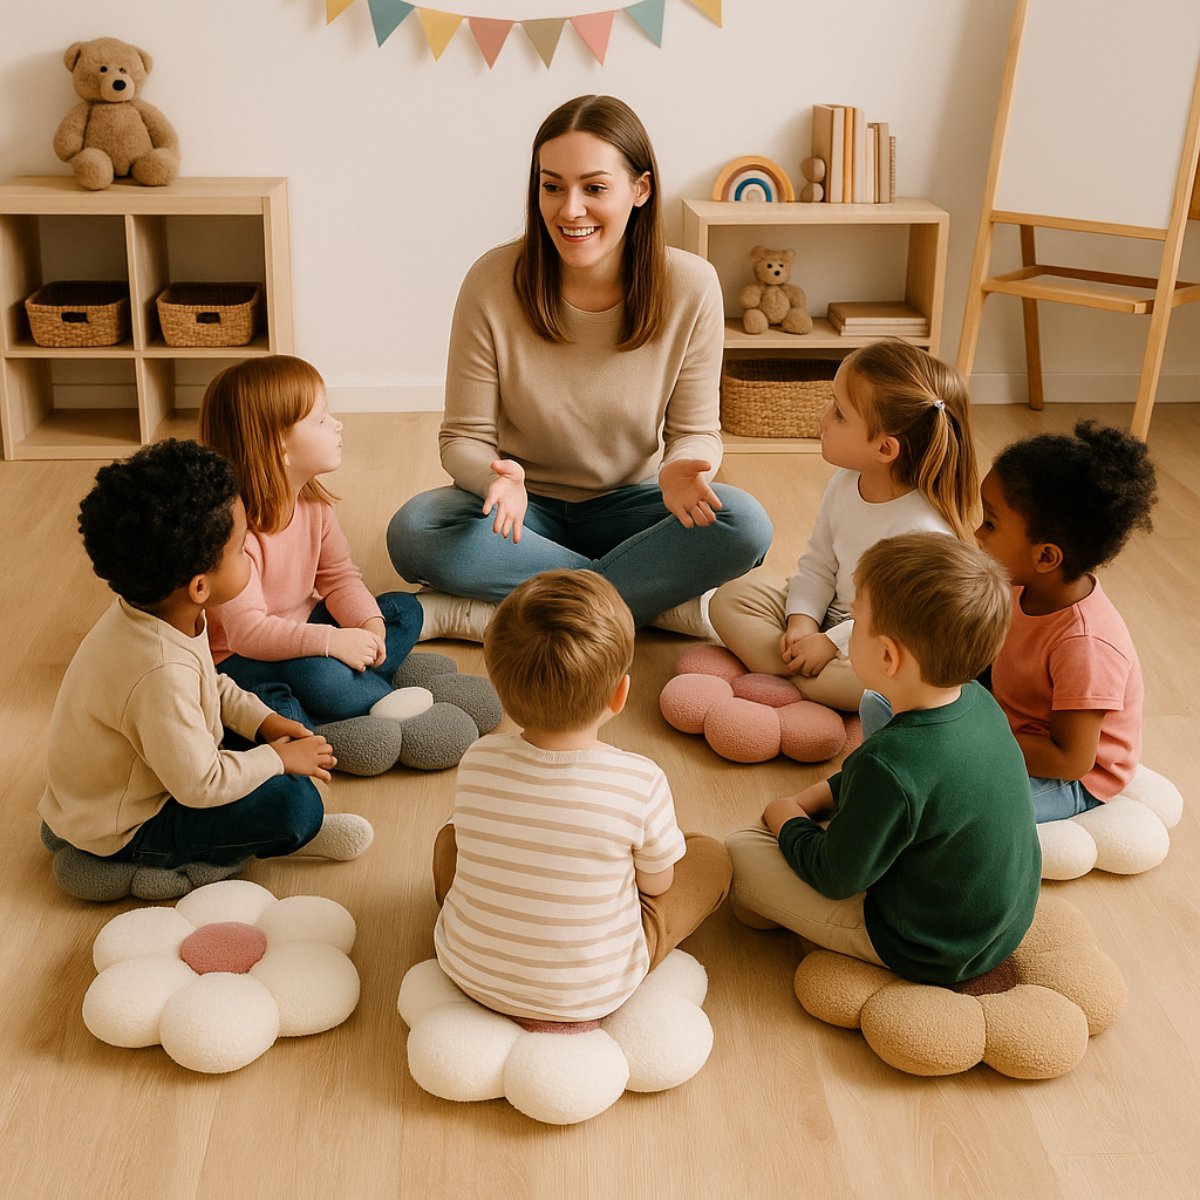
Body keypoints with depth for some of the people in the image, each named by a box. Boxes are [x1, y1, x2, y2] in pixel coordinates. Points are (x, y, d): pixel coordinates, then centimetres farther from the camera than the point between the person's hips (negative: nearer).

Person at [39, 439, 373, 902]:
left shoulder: (152, 612, -11)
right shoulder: (162, 673, -39)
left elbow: (212, 685, 9)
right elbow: (200, 785, -31)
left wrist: (262, 720, -2)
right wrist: (277, 758, -18)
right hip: (119, 831, -10)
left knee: (279, 700, 11)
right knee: (293, 801, -26)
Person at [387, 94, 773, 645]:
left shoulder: (690, 286, -13)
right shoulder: (493, 281, -15)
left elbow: (695, 430, -4)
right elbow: (463, 438, -9)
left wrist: (679, 470, -29)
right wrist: (498, 476, -33)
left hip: (626, 507, 1)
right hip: (527, 507, 0)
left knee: (744, 524, -29)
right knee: (413, 531, -30)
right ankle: (663, 602, -23)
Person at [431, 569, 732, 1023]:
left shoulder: (477, 762, -16)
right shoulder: (641, 782, -25)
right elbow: (656, 884, -6)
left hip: (469, 971, 4)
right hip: (592, 993, -3)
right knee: (709, 856, 12)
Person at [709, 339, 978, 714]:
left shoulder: (925, 531, -27)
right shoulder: (843, 486, -4)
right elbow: (817, 566, 5)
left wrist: (830, 642, -24)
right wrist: (802, 621, -12)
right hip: (831, 622, 7)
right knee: (731, 598, -5)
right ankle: (800, 676, -22)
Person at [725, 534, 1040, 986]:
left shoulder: (890, 766, -37)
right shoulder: (980, 702, -10)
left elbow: (834, 878, -20)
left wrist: (788, 820, -2)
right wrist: (816, 796, 7)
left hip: (930, 955, -8)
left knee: (738, 853, -6)